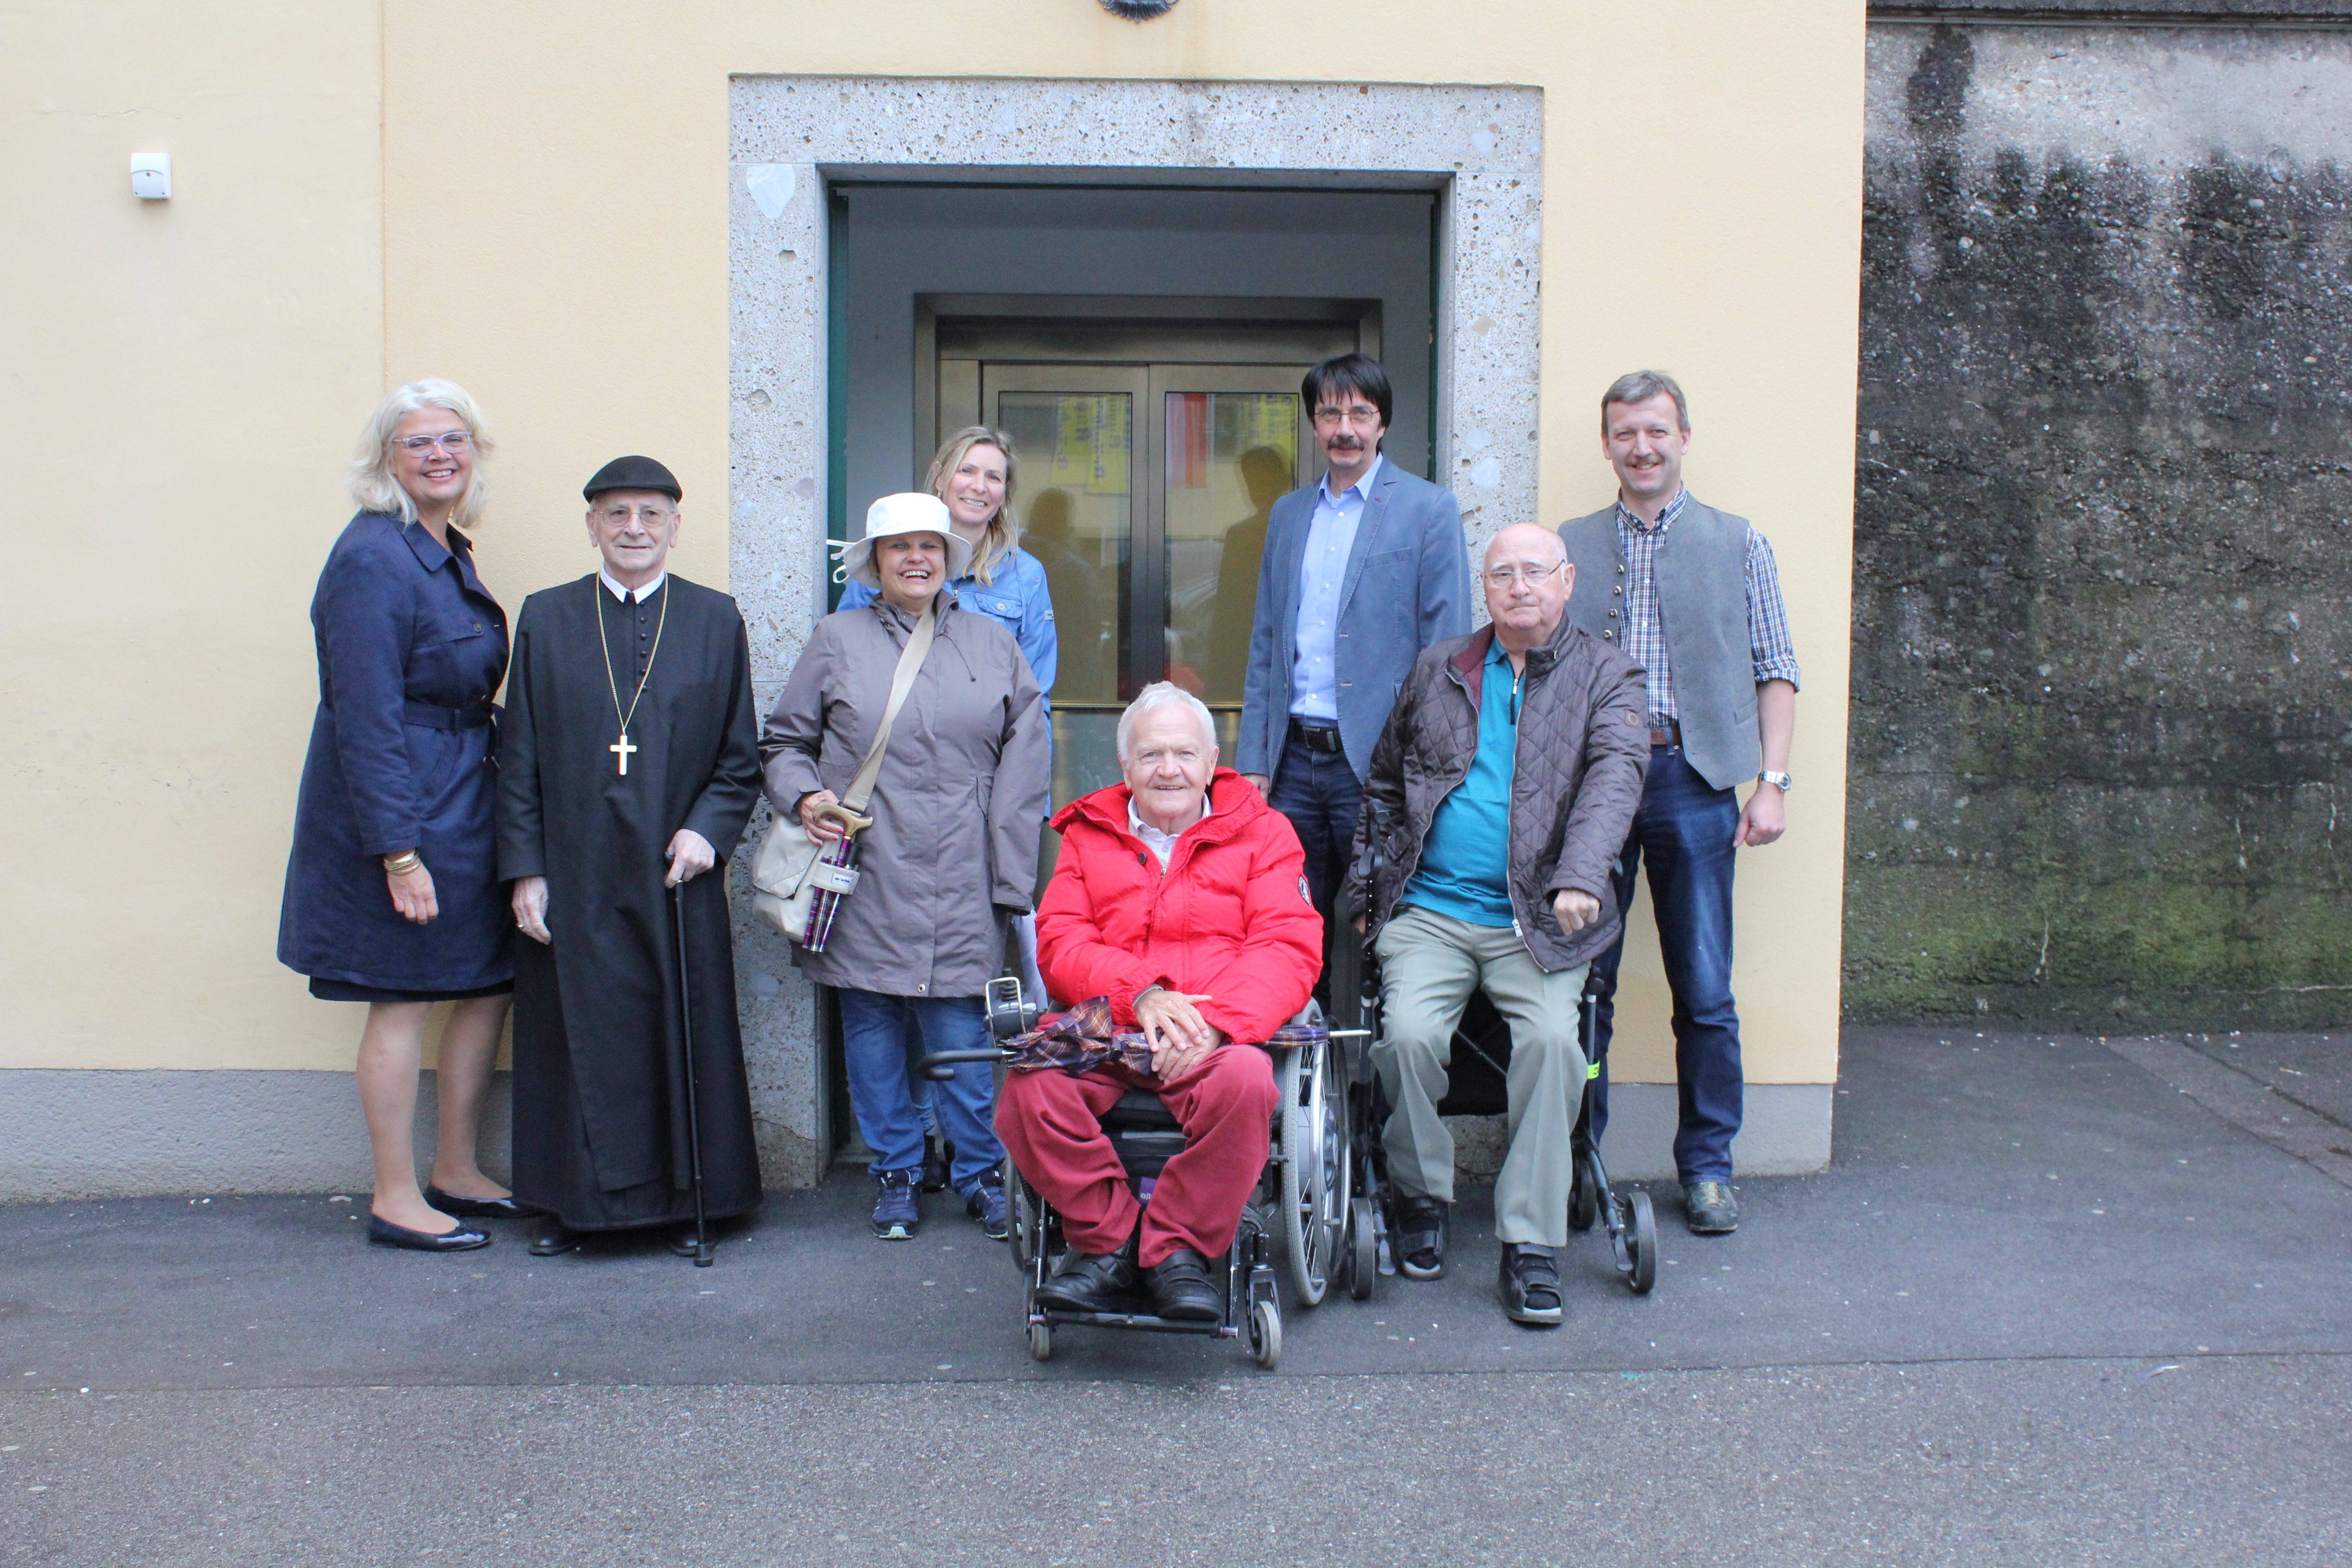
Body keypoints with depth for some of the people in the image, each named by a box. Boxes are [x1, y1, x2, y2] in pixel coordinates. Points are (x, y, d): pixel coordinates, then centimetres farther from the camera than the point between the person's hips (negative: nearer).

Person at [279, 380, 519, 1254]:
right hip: (401, 814, -9)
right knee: (403, 1001, 1)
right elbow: (365, 720, -20)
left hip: (462, 808, 9)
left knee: (491, 983, 13)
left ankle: (456, 1172, 27)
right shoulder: (372, 559, -16)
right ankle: (395, 1201, 13)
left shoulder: (449, 552, 12)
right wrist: (399, 850, -22)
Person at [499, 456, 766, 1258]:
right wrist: (524, 871, -2)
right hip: (573, 881, 0)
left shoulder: (716, 620, 6)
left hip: (675, 875, 0)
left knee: (684, 1038, 5)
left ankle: (684, 1200, 19)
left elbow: (740, 758, 6)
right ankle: (571, 1201, 21)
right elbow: (518, 760, 4)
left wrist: (708, 829, -10)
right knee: (574, 1040, 6)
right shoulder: (546, 618, 6)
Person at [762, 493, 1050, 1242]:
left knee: (962, 1034, -1)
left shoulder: (994, 645, 11)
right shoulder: (837, 640, 9)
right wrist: (804, 795, -8)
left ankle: (981, 1174, 16)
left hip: (959, 886, 0)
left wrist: (1011, 878, 0)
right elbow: (783, 741, 14)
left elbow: (1024, 763, 7)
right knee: (873, 1032, 6)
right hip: (864, 883, 1)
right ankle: (895, 1174, 22)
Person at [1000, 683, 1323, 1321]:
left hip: (1216, 1035, -1)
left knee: (1244, 1079, -35)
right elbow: (1059, 944, 7)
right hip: (1102, 1028, 2)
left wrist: (1212, 1022, -18)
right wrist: (1141, 992, -14)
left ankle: (1180, 1250, -14)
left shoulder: (1260, 831, 13)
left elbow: (1289, 948, 0)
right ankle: (1108, 1242, -7)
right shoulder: (1089, 833, 19)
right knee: (1030, 1086, -29)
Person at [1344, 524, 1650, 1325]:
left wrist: (1579, 877, -28)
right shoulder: (1438, 670, 15)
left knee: (1553, 1039, -26)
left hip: (1537, 921, -2)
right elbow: (1385, 785, 23)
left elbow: (1617, 772, -11)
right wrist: (1365, 889, 15)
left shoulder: (1604, 675, 6)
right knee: (1409, 1032, -23)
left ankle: (1531, 1245, -15)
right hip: (1431, 910, 2)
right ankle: (1422, 1196, 3)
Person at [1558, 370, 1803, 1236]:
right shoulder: (1568, 547, 11)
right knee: (1583, 984, 4)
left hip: (1693, 781, 0)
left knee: (1706, 993, 3)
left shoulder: (1739, 544, 9)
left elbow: (1774, 673, 7)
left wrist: (1772, 782, -2)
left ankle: (1708, 1166, 16)